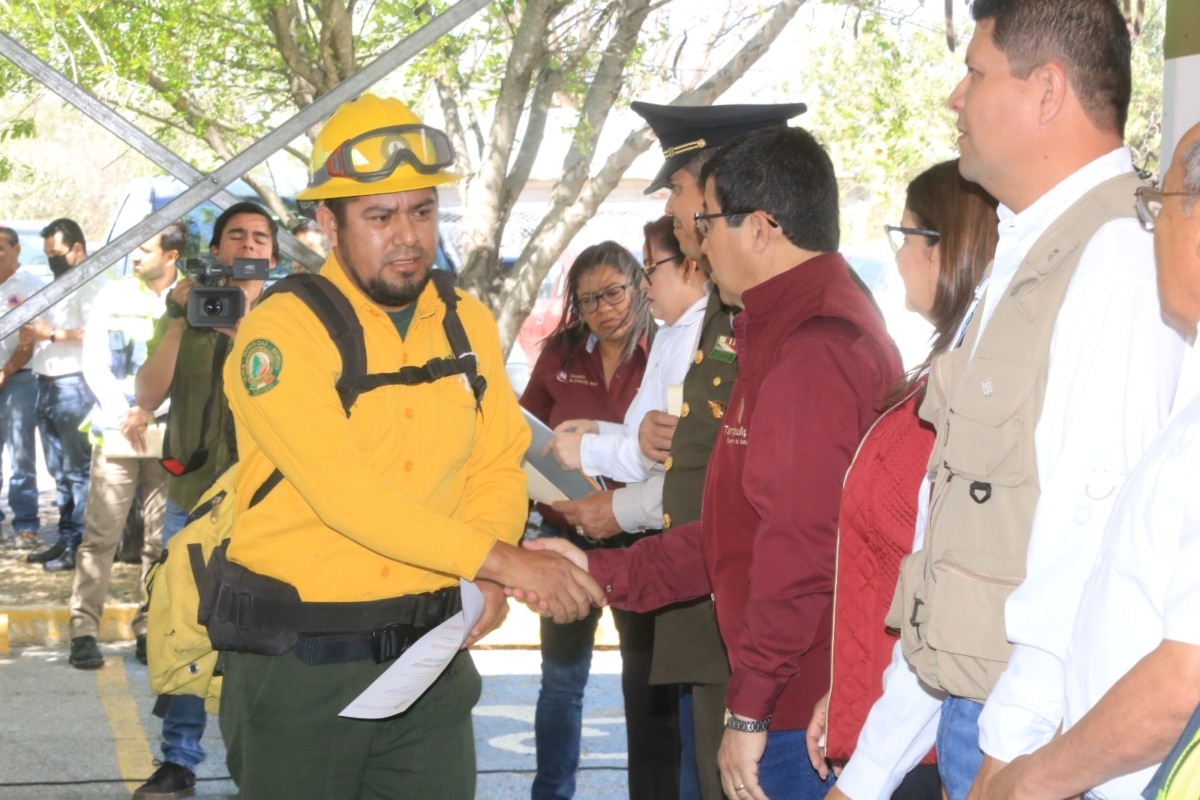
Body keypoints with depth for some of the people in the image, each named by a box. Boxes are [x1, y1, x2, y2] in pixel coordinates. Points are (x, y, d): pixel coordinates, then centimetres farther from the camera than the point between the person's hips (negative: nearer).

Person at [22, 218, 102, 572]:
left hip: (74, 386, -9)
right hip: (47, 386, 9)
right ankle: (66, 540, 14)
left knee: (78, 470, -7)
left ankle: (80, 546, -6)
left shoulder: (90, 286, -7)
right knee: (60, 471, 10)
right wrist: (32, 334, 7)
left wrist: (52, 334, -18)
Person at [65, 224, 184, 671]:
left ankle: (149, 630, 9)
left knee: (161, 539, 2)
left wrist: (150, 412, -12)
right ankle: (84, 631, -4)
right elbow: (94, 363, 4)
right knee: (100, 535, -5)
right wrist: (124, 415, -7)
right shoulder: (113, 295, 8)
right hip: (115, 434, 0)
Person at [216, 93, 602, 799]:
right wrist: (501, 559, -27)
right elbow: (344, 491, -24)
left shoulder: (470, 324, 6)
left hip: (431, 654, 5)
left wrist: (483, 577, -10)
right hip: (300, 662, -4)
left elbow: (499, 467, 10)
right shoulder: (281, 332, -14)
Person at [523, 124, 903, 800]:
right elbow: (737, 534, 21)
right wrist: (603, 572, 17)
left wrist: (749, 711, -19)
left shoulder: (812, 351, -19)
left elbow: (800, 547, -24)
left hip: (808, 715, -10)